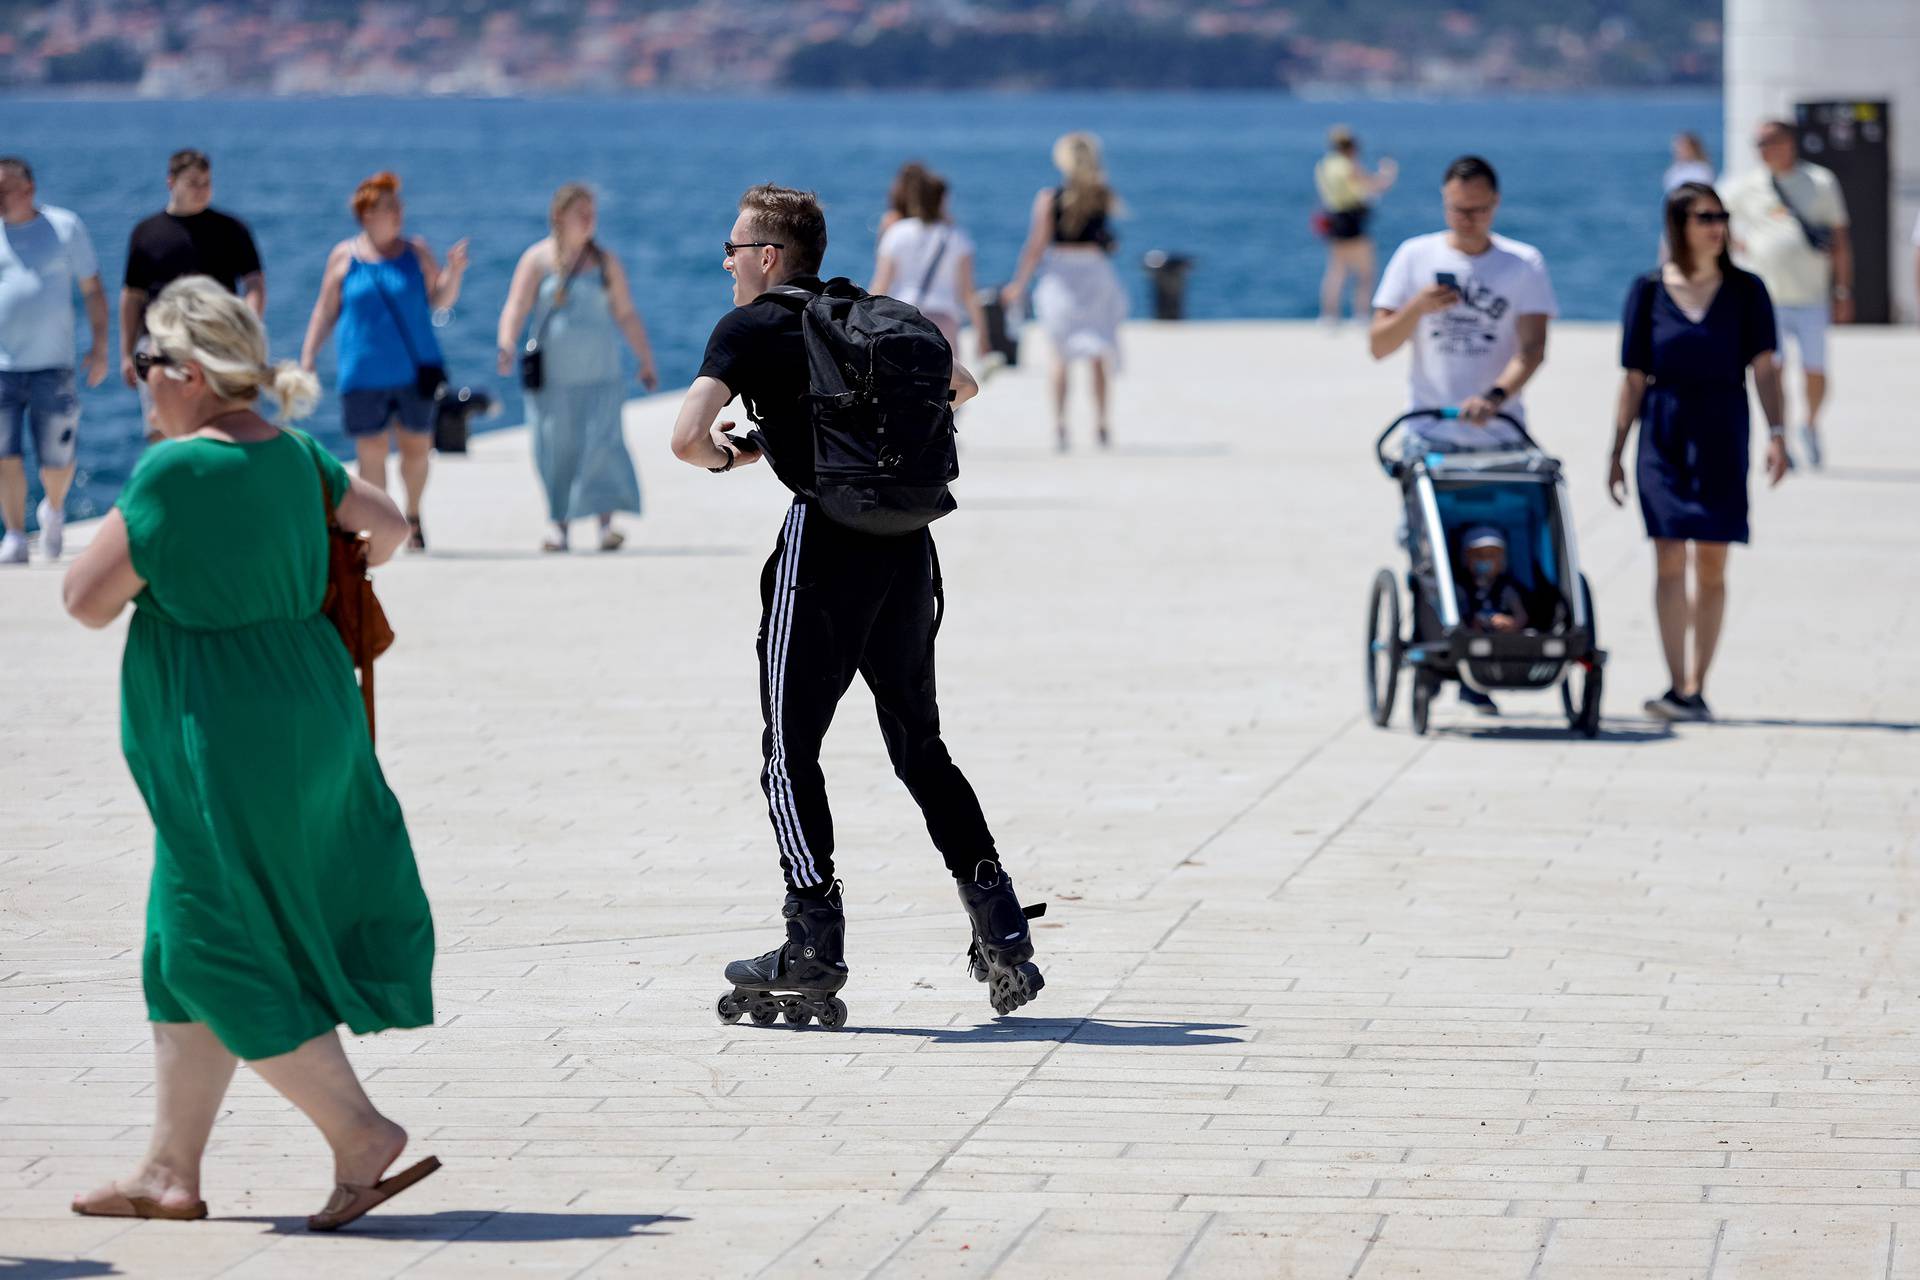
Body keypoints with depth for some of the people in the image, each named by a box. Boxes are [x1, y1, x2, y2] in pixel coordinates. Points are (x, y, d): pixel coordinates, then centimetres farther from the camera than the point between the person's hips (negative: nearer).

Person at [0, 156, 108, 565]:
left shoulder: (66, 227, 4)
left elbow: (93, 291, 10)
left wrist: (99, 347, 3)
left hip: (52, 366, -1)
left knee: (57, 461, 2)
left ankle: (54, 510, 31)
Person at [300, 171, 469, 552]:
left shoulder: (415, 251, 5)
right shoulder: (344, 257, 3)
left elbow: (441, 300, 6)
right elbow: (325, 311, 8)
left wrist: (454, 273, -13)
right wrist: (308, 358, 3)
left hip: (415, 370, 1)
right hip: (365, 374, -1)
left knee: (417, 446, 4)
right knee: (371, 452, -2)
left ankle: (413, 517, 28)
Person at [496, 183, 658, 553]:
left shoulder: (606, 262, 9)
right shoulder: (538, 259, 1)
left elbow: (627, 315, 14)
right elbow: (515, 309, -7)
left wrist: (646, 362, 14)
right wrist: (507, 346, -24)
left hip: (599, 373, 1)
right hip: (552, 375, -1)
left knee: (602, 443, -11)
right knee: (556, 449, 0)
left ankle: (606, 523, -17)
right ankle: (559, 525, 9)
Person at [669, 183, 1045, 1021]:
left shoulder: (749, 329, -2)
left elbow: (688, 436, -15)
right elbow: (961, 386, 31)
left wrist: (725, 456, 6)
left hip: (825, 542, -6)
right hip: (908, 543, 6)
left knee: (790, 750, 5)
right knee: (918, 743, 15)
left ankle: (815, 946, 3)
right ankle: (1001, 928, 6)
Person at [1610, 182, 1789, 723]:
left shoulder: (1745, 291, 3)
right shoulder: (1649, 291, 2)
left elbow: (1764, 366, -4)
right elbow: (1635, 379, 6)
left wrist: (1777, 433, -16)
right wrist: (1617, 452, 5)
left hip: (1722, 437, 1)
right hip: (1664, 437, -1)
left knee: (1712, 567, 4)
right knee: (1670, 559, -11)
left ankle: (1697, 687, 12)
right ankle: (1676, 687, -13)